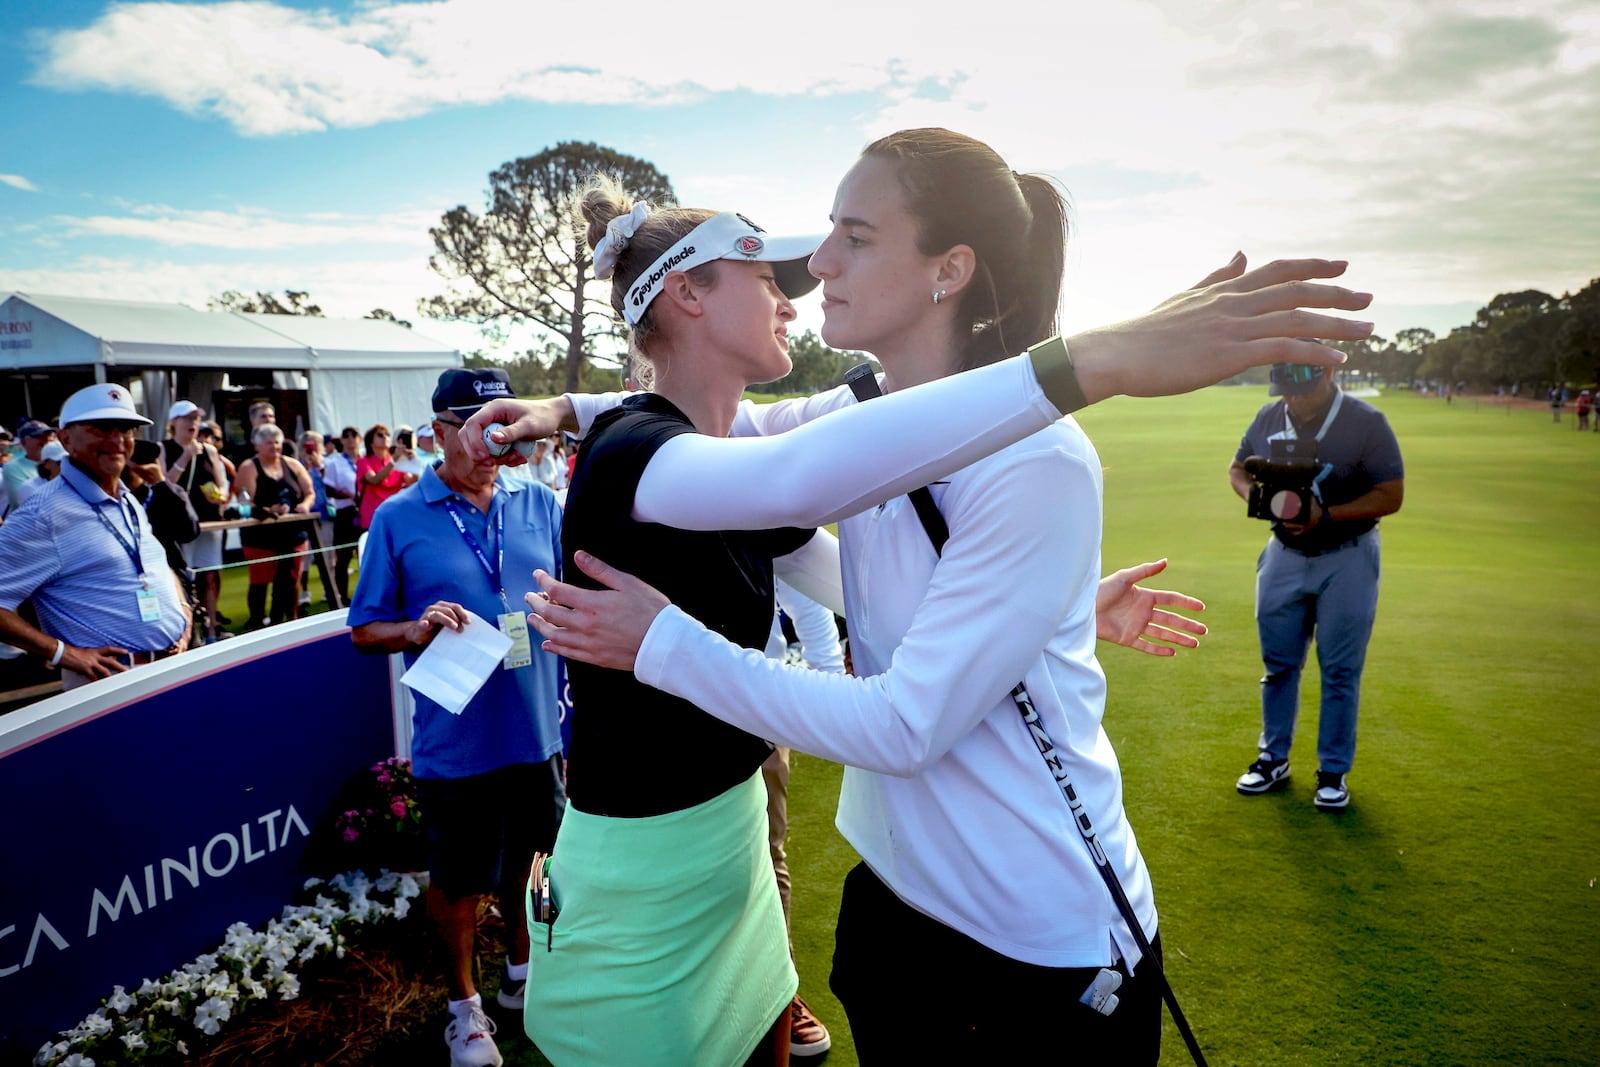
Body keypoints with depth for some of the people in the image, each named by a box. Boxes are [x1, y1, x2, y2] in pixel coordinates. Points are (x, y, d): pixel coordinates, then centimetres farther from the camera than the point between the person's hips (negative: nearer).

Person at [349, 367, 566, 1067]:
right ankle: (464, 1003, 38)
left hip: (539, 728, 3)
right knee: (459, 879, 13)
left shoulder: (540, 505, 3)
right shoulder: (398, 519, -5)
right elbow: (364, 631, -1)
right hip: (456, 740, -2)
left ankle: (522, 969, 46)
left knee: (524, 857, 21)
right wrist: (417, 629, -19)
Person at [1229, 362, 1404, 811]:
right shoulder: (1268, 418, -1)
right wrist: (1257, 496, -11)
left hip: (1346, 560, -4)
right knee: (1278, 664, 12)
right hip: (1283, 555, 4)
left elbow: (1391, 496, -14)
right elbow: (1238, 469, 12)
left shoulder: (1366, 422, -13)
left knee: (1341, 671, 4)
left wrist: (1325, 515, -26)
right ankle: (1274, 759, 28)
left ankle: (1333, 772, 18)